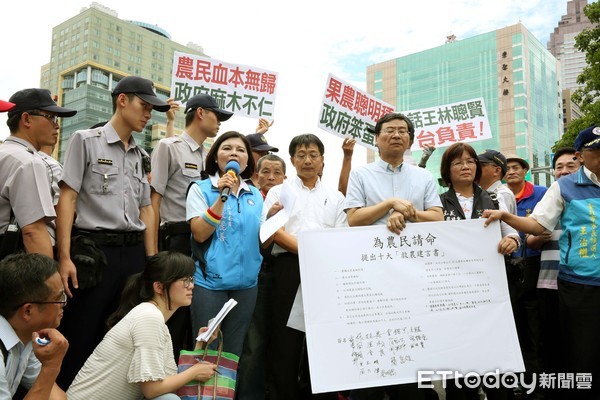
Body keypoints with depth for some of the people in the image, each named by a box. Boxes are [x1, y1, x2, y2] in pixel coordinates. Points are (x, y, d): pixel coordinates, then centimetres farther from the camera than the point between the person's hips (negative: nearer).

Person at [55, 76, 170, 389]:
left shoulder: (141, 156, 15)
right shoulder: (85, 141, 0)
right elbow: (67, 199, -7)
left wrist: (152, 262, 9)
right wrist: (64, 257, -15)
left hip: (133, 252, 6)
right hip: (94, 249, -5)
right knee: (80, 338, 1)